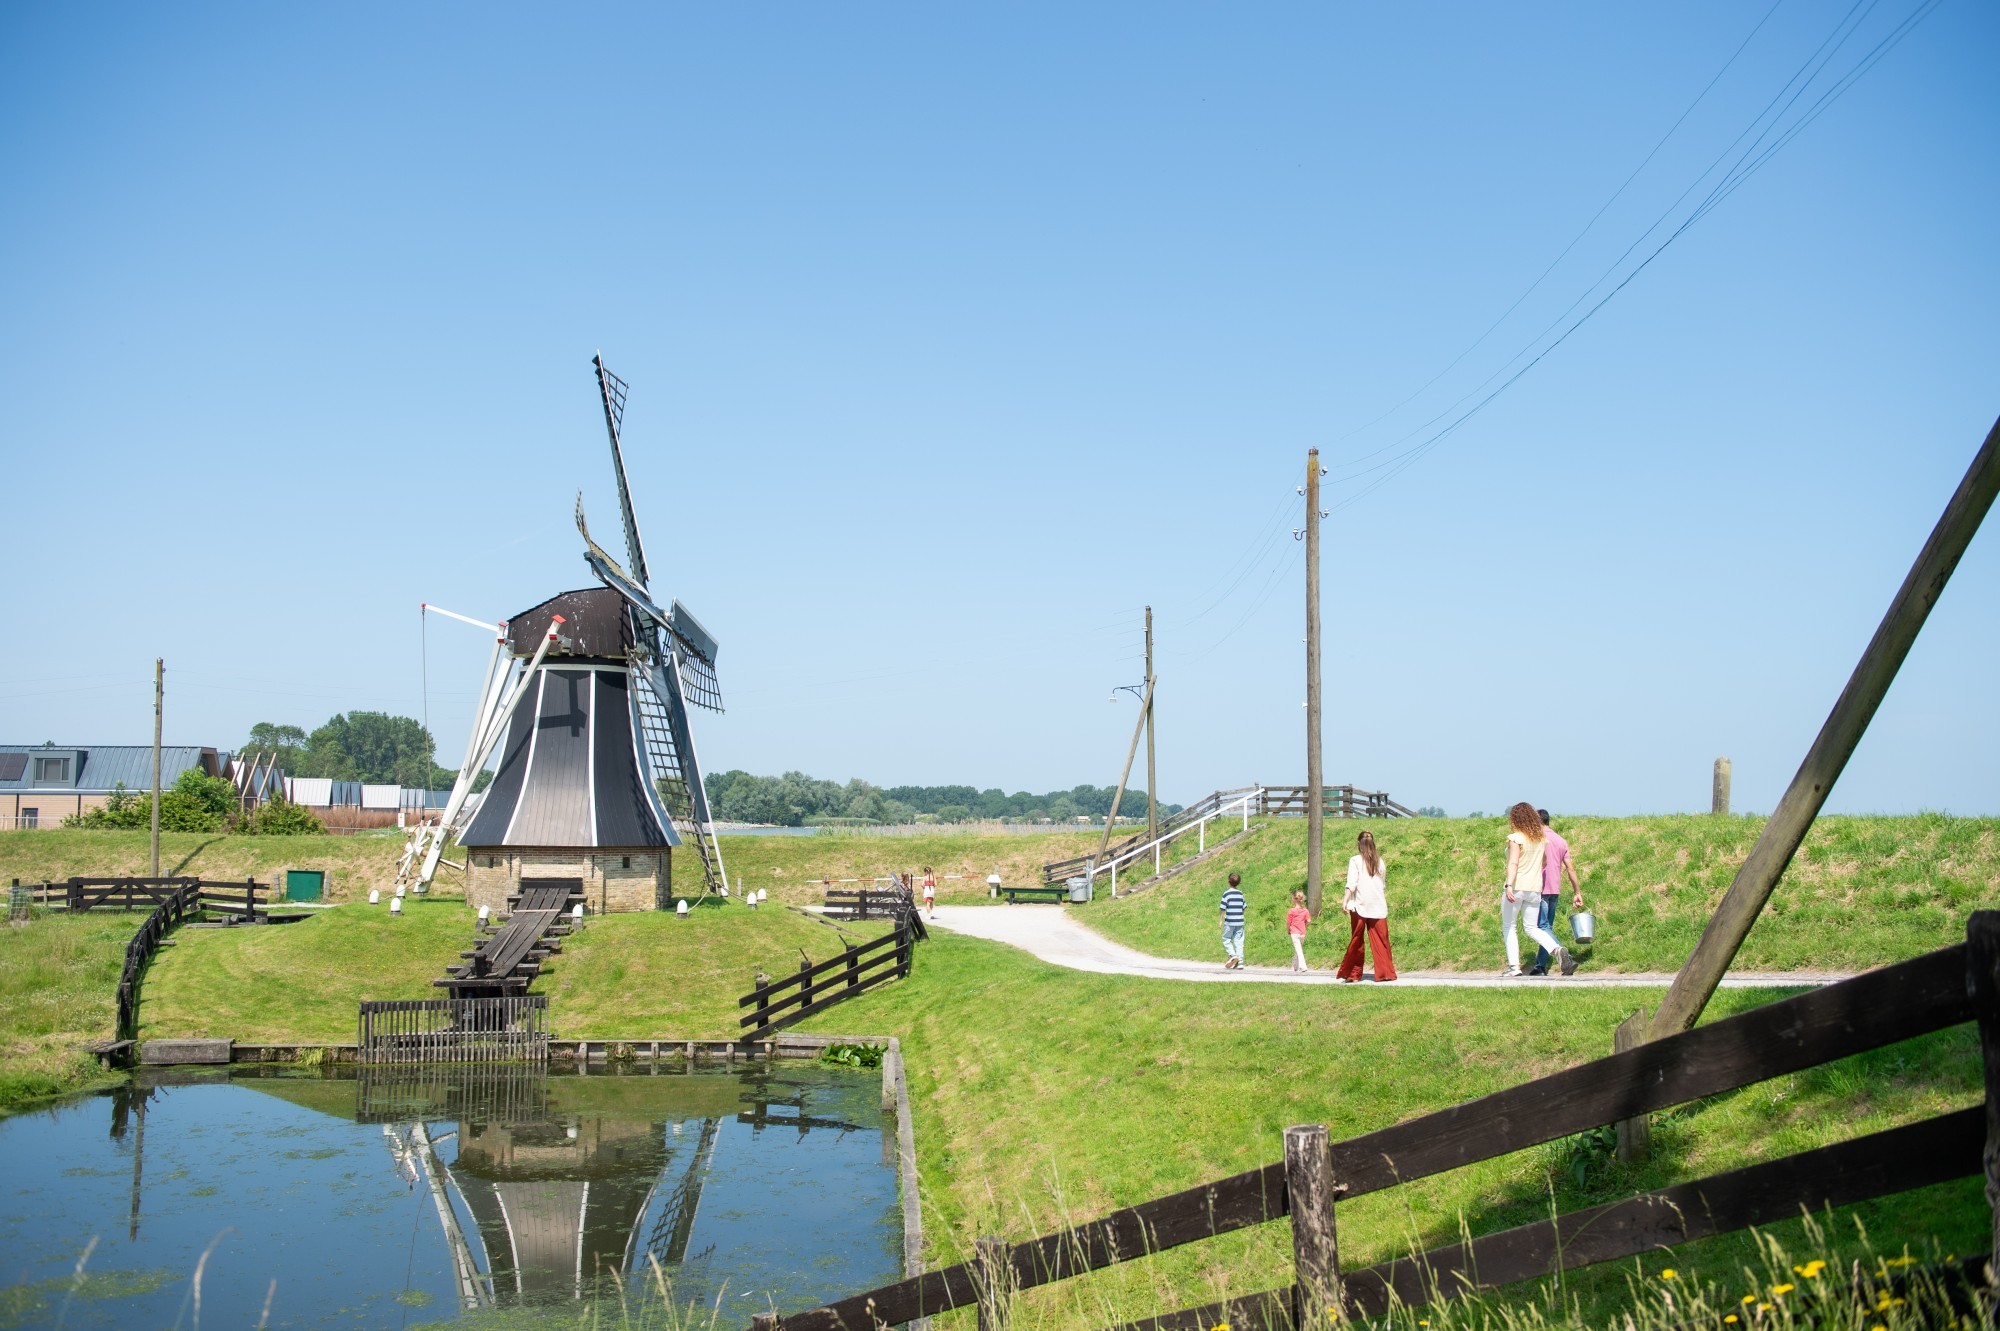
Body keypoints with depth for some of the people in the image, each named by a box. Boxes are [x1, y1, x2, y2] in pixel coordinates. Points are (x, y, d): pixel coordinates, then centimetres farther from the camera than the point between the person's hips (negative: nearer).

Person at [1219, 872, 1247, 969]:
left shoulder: (1226, 893, -7)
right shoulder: (1240, 893, 7)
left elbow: (1223, 908, -7)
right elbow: (1243, 907, 12)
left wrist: (1221, 920, 0)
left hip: (1229, 921, -4)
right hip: (1239, 921, 4)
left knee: (1226, 939, 8)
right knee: (1238, 941, 6)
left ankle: (1233, 956, -11)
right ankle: (1240, 962, 3)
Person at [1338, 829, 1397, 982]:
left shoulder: (1355, 861, -3)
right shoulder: (1380, 861, 9)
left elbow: (1351, 884, -12)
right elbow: (1384, 885, 17)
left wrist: (1345, 901, -14)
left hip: (1360, 906, -3)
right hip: (1378, 906, 3)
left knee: (1356, 940, 3)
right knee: (1380, 940, 4)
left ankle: (1352, 974, 7)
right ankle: (1385, 973, 0)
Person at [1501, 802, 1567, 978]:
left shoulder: (1516, 838, -11)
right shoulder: (1542, 838, 8)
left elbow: (1513, 863, -22)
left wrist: (1509, 886, -30)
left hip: (1516, 887, -6)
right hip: (1535, 888, 6)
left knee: (1508, 927, 8)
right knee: (1531, 927, 13)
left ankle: (1513, 965, 1)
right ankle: (1557, 950, -11)